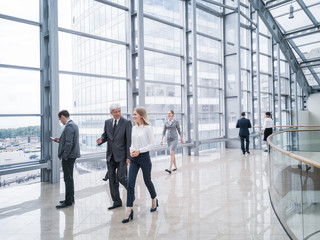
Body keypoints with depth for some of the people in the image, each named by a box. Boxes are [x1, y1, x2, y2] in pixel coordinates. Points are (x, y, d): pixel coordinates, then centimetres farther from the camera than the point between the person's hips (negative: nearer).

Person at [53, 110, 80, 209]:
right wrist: (60, 140, 14)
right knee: (69, 178, 18)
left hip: (68, 156, -10)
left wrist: (64, 156, -17)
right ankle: (71, 198, 29)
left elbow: (69, 143, -24)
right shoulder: (73, 124, 14)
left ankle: (68, 201, 6)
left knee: (68, 178, -2)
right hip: (71, 155, 10)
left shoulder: (69, 126, -18)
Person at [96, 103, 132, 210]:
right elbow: (105, 135, 16)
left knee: (121, 177, -8)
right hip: (110, 155, 5)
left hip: (121, 155, -5)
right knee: (112, 179, 8)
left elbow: (129, 140, -8)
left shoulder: (126, 122, -6)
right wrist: (101, 139, -10)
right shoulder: (107, 122, 8)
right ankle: (116, 202, 20)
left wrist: (128, 156, -12)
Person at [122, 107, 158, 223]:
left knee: (147, 181, 12)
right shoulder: (133, 128, 8)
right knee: (130, 183, -5)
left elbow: (152, 144, -9)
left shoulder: (148, 128, -9)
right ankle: (129, 210, 0)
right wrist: (131, 150, -4)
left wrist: (139, 151, -17)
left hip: (144, 157, -4)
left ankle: (154, 200, 40)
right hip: (133, 158, 5)